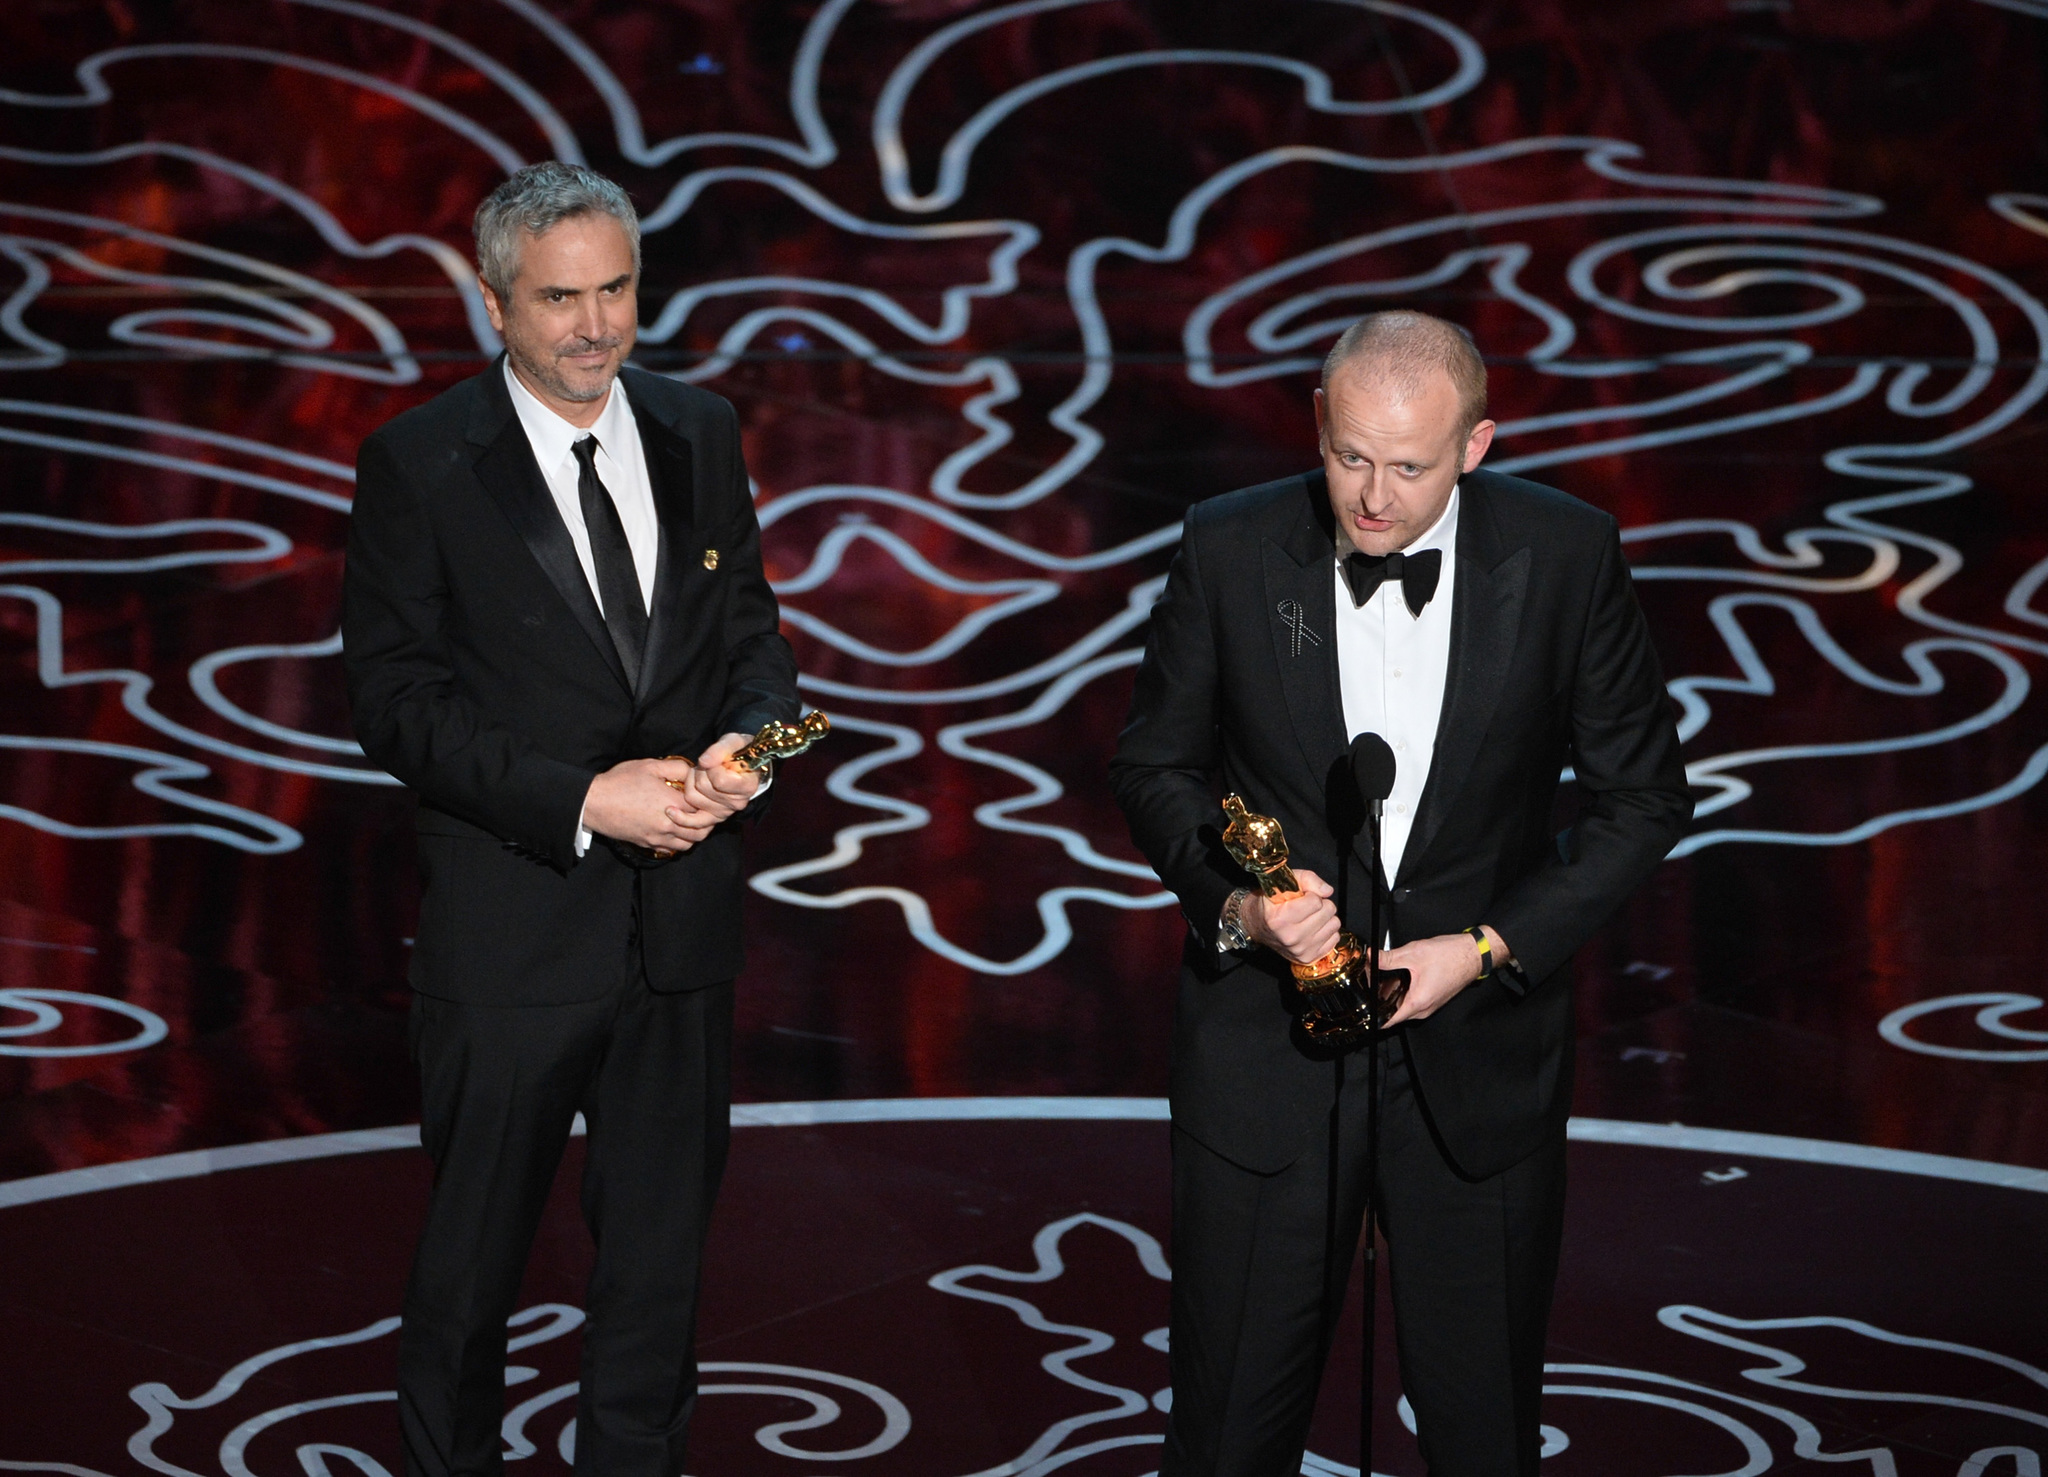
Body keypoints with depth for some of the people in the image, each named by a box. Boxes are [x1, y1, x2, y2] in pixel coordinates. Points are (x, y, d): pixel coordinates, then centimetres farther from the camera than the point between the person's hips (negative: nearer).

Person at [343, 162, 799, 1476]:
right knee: (471, 1263, 11)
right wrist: (586, 801, -20)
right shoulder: (421, 465, -9)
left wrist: (747, 738, -11)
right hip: (514, 927, -4)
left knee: (661, 1259, 15)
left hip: (684, 922, 4)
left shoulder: (701, 435, 5)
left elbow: (752, 631, 13)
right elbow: (398, 707, -11)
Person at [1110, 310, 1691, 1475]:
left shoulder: (1567, 556, -10)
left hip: (1479, 1048, 0)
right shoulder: (1231, 549, -9)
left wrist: (1490, 947, -12)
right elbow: (1159, 766, 4)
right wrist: (1233, 900, -14)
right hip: (1269, 1048, 0)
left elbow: (1643, 796, -2)